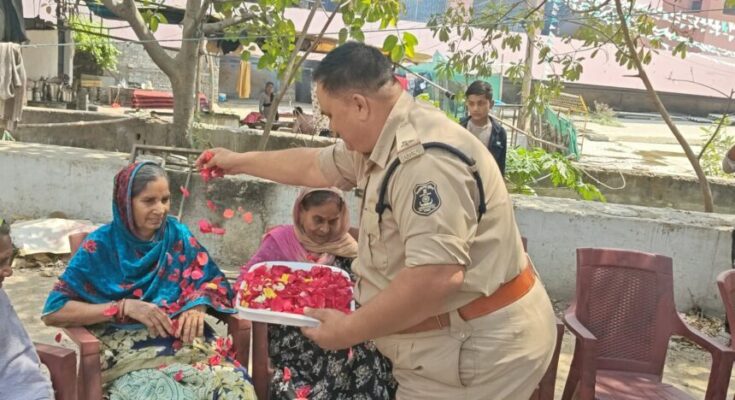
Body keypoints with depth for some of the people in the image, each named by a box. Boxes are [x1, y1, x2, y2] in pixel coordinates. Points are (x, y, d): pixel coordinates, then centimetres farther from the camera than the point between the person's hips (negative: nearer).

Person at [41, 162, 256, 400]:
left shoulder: (178, 235, 8)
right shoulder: (101, 245, -2)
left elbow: (213, 282, 14)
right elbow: (53, 312, -7)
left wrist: (197, 308, -10)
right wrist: (125, 306, -16)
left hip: (185, 342, 3)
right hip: (125, 351, -3)